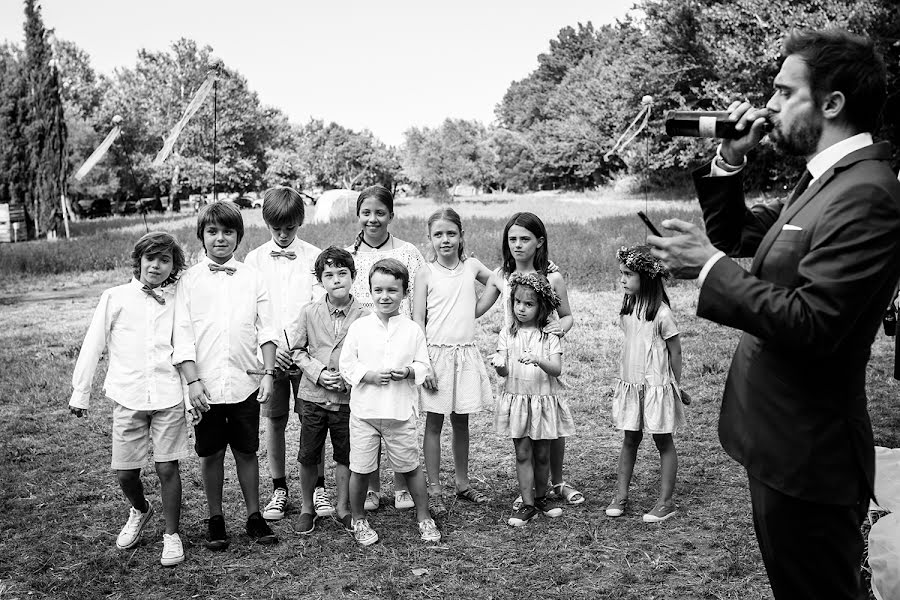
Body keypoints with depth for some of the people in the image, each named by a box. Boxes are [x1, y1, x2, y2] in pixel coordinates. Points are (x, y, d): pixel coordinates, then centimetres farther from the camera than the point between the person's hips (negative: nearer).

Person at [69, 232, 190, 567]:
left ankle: (172, 534, 18)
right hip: (128, 397, 1)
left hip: (169, 396, -1)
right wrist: (80, 392, 7)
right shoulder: (115, 298, 2)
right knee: (125, 473, 7)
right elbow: (93, 346, 6)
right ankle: (139, 510, 39)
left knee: (167, 467, -1)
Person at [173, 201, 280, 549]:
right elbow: (182, 335, -3)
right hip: (205, 385, 0)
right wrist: (192, 381, -10)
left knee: (247, 451, 9)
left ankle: (254, 517, 23)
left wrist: (269, 373, -4)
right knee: (211, 453, 9)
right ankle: (215, 520, 24)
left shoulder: (253, 278, 4)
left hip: (245, 383, 1)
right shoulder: (190, 280, 1)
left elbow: (266, 328, 4)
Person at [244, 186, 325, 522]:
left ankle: (318, 487, 16)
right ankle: (279, 489, 20)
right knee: (274, 420, 8)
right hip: (268, 351, 1)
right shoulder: (255, 259, 4)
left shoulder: (314, 257, 0)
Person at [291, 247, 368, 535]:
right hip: (312, 395, 1)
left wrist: (348, 377, -13)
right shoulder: (309, 312, -2)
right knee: (308, 457, 10)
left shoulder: (363, 316, -6)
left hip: (347, 398, -1)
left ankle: (343, 508, 28)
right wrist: (318, 373, -10)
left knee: (345, 456, 10)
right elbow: (298, 350, 4)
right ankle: (307, 507, 29)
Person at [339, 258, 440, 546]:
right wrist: (369, 375, -15)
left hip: (401, 412, 0)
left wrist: (408, 371, -16)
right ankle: (358, 520, 26)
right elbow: (346, 364, 1)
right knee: (360, 469, 6)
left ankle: (424, 518, 27)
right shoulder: (359, 327, 0)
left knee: (410, 466, 9)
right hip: (364, 410, 0)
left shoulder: (412, 330, 1)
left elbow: (423, 366, 4)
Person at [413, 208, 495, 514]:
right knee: (434, 422, 4)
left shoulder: (472, 266, 4)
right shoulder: (426, 273, -4)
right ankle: (434, 490, 13)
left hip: (466, 353, 3)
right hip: (436, 353, -3)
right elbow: (418, 321, -7)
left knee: (461, 421, 13)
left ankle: (463, 482, 26)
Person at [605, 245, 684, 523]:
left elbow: (675, 351, -8)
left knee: (663, 442, 6)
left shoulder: (661, 314, -16)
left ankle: (666, 502, 13)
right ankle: (621, 496, 16)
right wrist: (623, 379, 12)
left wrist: (675, 386, -2)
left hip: (656, 385, -6)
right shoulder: (627, 308, 4)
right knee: (630, 440, 11)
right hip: (630, 384, 6)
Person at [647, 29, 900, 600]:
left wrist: (710, 265, -22)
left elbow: (810, 324, -28)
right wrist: (730, 159, 3)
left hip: (807, 457, -10)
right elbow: (734, 232, 18)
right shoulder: (824, 181, 10)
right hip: (786, 443, 10)